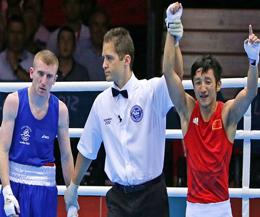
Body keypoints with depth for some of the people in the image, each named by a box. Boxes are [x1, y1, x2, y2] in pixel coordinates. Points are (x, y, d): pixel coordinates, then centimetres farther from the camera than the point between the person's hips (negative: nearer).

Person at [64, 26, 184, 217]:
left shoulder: (151, 91, -8)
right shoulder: (102, 101, 6)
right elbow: (87, 150, 18)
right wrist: (73, 186, 25)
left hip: (151, 195, -3)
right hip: (119, 195, 3)